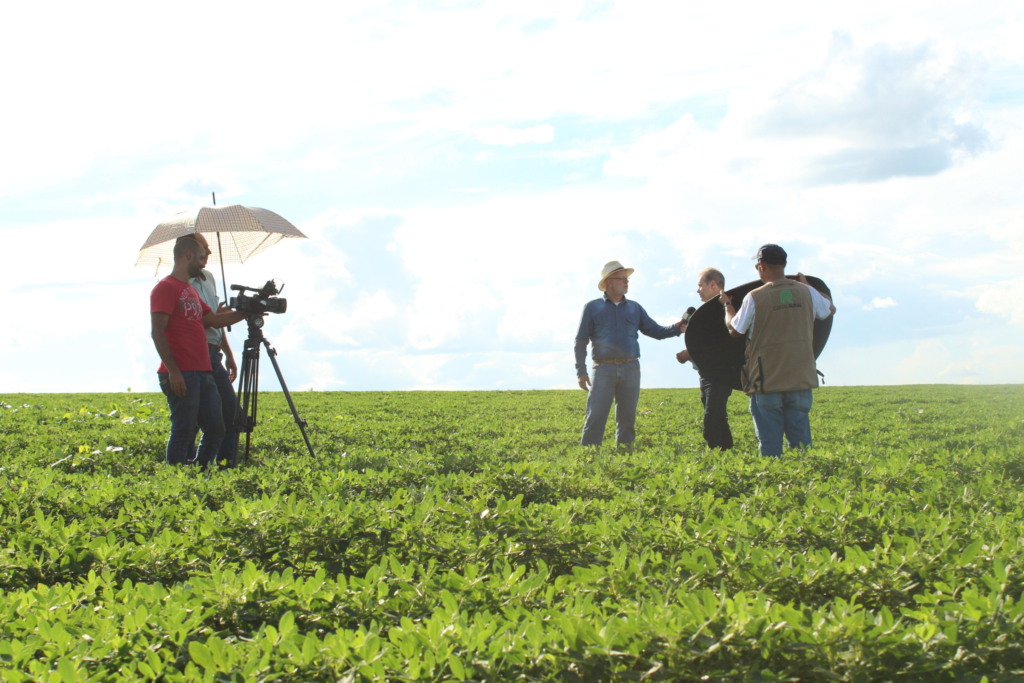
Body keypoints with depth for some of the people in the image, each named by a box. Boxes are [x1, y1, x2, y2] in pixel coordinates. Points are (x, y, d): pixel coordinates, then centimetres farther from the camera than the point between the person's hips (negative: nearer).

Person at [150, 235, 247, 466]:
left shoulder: (191, 291, 23)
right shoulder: (165, 288, -6)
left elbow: (214, 320, 23)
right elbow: (157, 332, -14)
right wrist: (173, 371, -20)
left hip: (203, 373, 9)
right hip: (181, 375, -9)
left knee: (215, 429, 8)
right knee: (184, 431, -7)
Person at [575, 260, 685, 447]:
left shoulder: (635, 308, 15)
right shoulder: (593, 307, 6)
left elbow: (657, 331, 11)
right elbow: (581, 341, 4)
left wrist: (676, 328, -9)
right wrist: (581, 371, -5)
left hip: (630, 368, 3)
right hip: (604, 368, -3)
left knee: (627, 417, 6)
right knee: (595, 416, -9)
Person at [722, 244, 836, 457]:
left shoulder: (754, 298, -11)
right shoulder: (806, 292, 1)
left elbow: (734, 330, 0)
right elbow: (830, 308, 20)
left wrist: (727, 304, 18)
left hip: (766, 383, -3)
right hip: (801, 379, 3)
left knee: (769, 445, 3)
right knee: (800, 441, 10)